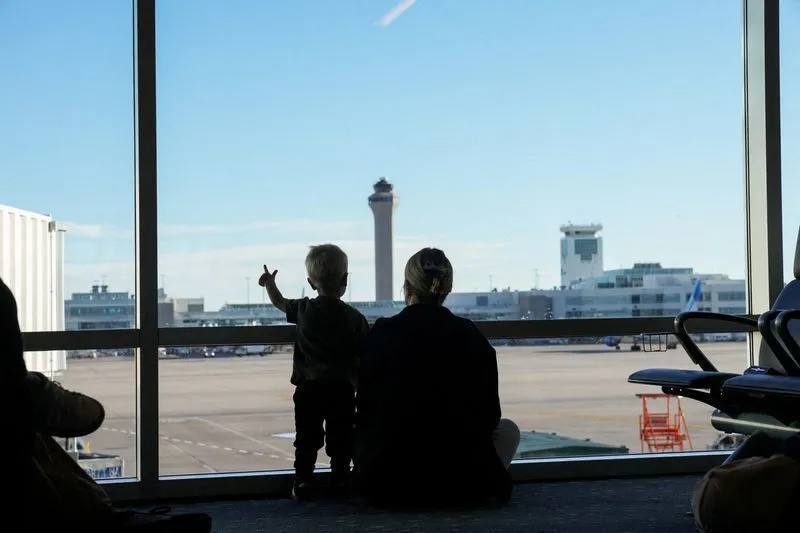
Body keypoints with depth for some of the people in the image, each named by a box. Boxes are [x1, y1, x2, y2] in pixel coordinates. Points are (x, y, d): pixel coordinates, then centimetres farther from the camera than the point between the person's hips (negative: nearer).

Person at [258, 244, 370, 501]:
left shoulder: (303, 310, 1)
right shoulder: (354, 318, -4)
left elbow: (279, 302, 20)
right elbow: (363, 358, -3)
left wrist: (269, 283, 39)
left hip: (308, 388, 1)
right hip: (342, 388, -1)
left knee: (307, 438, 9)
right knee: (340, 438, 9)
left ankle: (302, 482, 7)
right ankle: (340, 480, 11)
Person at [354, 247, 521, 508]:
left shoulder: (381, 334, -3)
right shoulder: (470, 335, -2)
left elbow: (365, 410, 4)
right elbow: (489, 414, 4)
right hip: (460, 480, 0)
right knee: (508, 429, 29)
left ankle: (404, 492, 20)